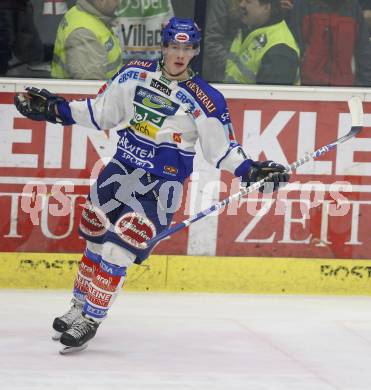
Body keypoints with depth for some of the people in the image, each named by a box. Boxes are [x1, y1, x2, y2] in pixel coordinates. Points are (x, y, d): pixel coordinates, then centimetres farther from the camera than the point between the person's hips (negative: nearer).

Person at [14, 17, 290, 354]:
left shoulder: (204, 99, -10)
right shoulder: (136, 74, 2)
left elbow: (221, 147, -4)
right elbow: (101, 112, 12)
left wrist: (250, 170, -18)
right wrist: (56, 109, 9)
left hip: (160, 185, -5)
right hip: (121, 169, 5)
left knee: (117, 250, -12)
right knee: (96, 238, 12)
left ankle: (90, 320, -4)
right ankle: (80, 307, 30)